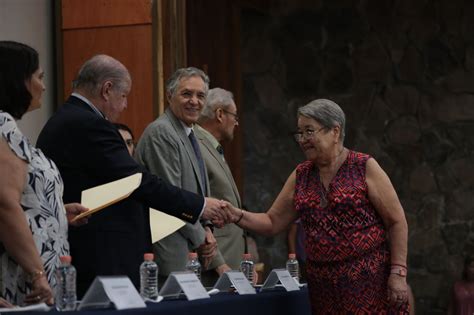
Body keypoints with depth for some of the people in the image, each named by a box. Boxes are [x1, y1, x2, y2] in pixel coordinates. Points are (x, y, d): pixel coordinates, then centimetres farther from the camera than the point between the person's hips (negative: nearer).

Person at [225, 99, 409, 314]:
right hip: (322, 285, 4)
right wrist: (238, 216, -5)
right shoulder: (300, 176, 10)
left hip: (369, 281, -4)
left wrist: (398, 273, -11)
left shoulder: (364, 167, -4)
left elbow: (397, 221, -4)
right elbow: (273, 222, 13)